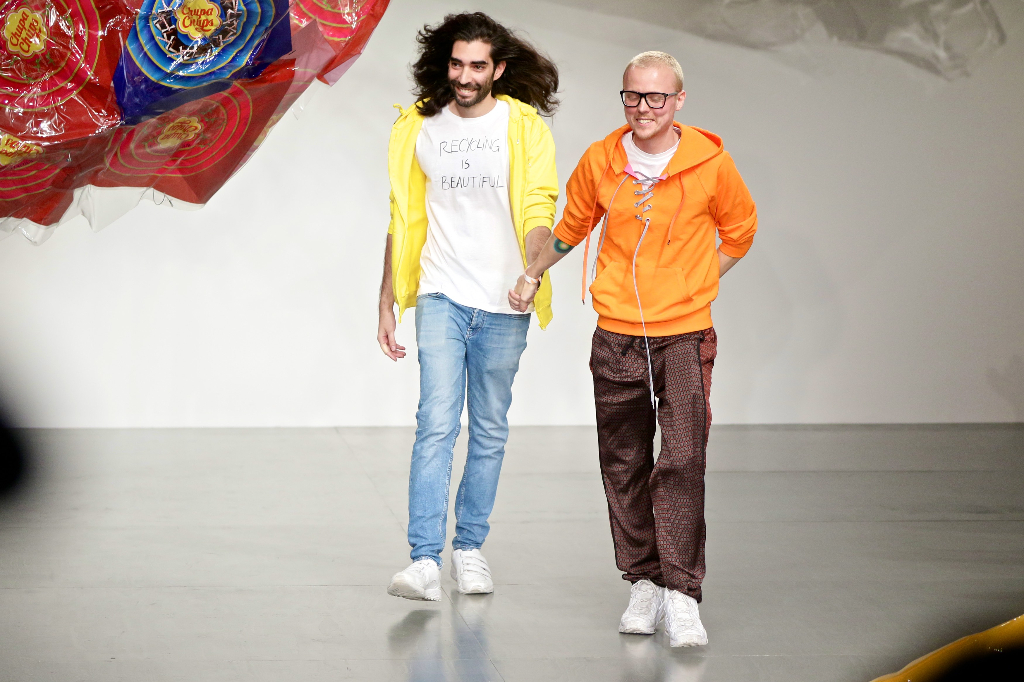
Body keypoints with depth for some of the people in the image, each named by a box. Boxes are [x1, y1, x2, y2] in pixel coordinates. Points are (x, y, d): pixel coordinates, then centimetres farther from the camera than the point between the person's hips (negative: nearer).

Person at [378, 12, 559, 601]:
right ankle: (425, 562, -16)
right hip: (442, 298, 0)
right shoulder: (420, 127, 6)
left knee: (490, 431, 8)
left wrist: (531, 272, -29)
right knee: (437, 425, -12)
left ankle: (470, 548, 22)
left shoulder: (525, 127, -1)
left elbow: (539, 210, -9)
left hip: (504, 308, 0)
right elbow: (402, 222, 12)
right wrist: (386, 305, 11)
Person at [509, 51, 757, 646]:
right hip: (617, 335, 3)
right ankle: (644, 584, 19)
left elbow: (739, 230, 13)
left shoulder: (710, 163, -6)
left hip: (685, 335, -3)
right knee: (625, 467, 7)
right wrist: (532, 275, 26)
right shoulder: (600, 162, 1)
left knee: (683, 462, -14)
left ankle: (682, 596, -12)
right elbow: (571, 227, 20)